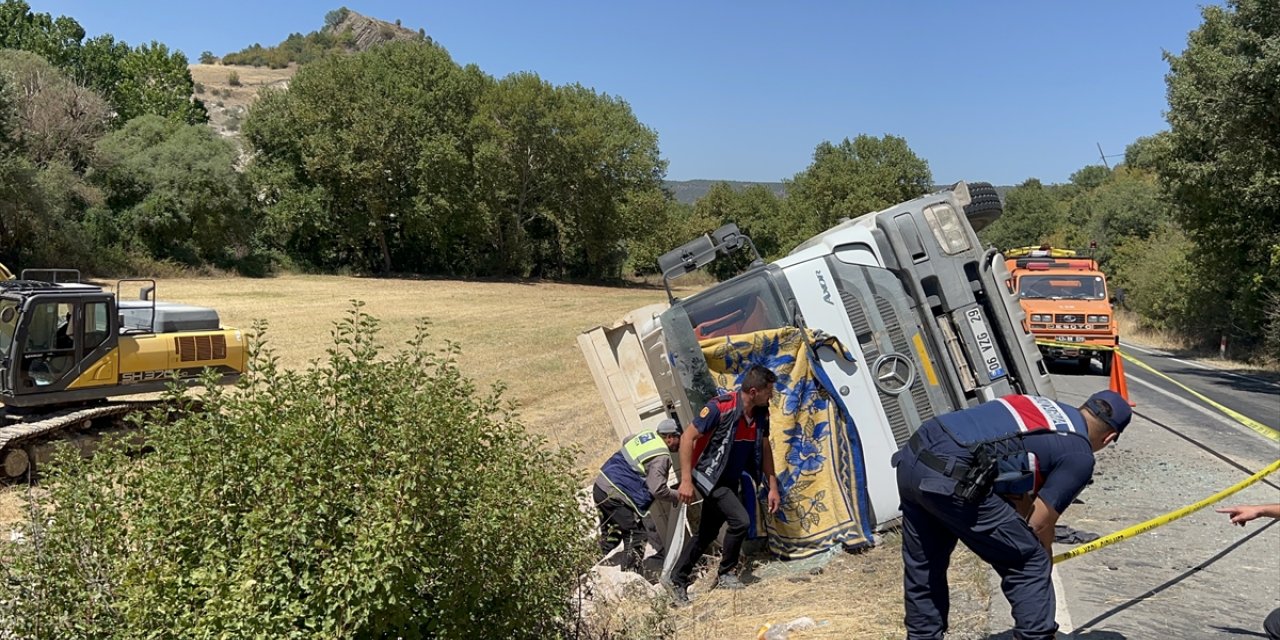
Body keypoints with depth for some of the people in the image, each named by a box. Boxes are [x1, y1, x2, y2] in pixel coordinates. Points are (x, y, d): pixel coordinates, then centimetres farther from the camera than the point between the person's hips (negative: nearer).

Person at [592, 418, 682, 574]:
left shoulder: (647, 434, 10)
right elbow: (657, 490, -20)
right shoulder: (661, 457, -15)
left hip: (600, 486, 9)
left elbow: (625, 440, 31)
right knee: (636, 537, 1)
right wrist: (677, 497, -3)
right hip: (617, 497, -9)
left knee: (610, 536, 23)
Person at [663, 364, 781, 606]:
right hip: (709, 476, -8)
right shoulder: (720, 407, -25)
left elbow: (764, 449, 9)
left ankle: (676, 581, 25)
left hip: (730, 481, 8)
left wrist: (773, 487, 7)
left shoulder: (761, 413, -5)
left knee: (707, 533, 13)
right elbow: (687, 438, -21)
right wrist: (686, 480, -25)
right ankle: (726, 574, 2)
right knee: (740, 520, -20)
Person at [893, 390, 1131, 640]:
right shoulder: (1079, 456, 6)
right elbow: (1039, 524, 7)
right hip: (949, 480, -8)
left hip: (913, 455, 8)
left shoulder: (1043, 407, 27)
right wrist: (1045, 563, 27)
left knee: (922, 570, 24)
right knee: (1031, 563, 9)